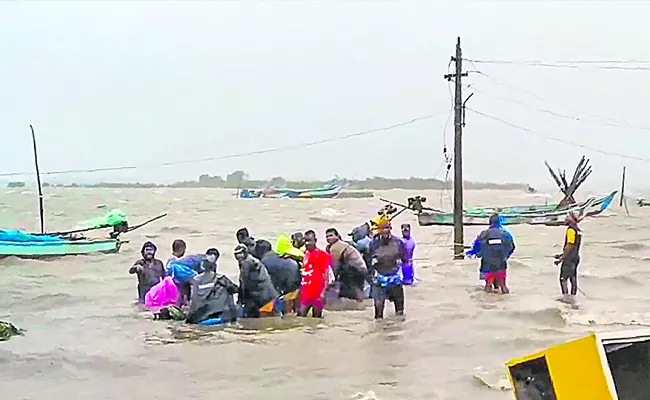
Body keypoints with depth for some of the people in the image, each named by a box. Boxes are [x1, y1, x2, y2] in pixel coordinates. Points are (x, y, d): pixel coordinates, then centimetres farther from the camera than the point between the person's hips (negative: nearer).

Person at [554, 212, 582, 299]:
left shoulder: (571, 230, -16)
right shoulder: (578, 230, 12)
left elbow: (570, 246, -20)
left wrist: (561, 259, -18)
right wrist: (561, 255, 21)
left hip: (569, 258, -9)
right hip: (576, 256, 9)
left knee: (563, 278, -5)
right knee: (573, 278, 11)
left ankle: (565, 297, -10)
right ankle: (573, 296, 15)